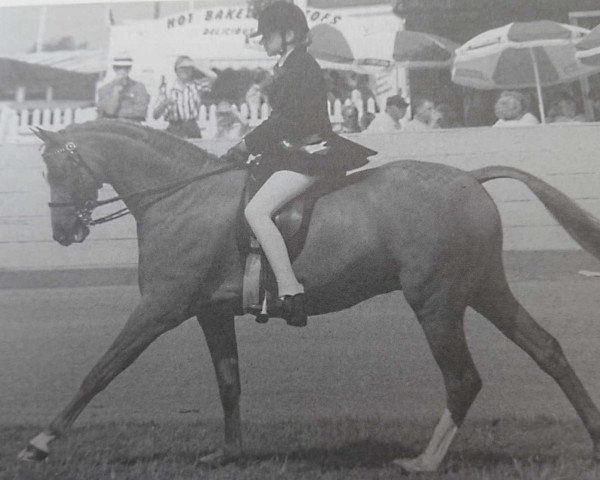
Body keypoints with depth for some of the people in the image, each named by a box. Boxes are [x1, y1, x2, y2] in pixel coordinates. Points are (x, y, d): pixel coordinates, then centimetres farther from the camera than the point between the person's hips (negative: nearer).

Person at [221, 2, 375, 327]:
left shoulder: (303, 68, -12)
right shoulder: (288, 67, 19)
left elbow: (286, 121, -18)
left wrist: (244, 146, -11)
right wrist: (247, 146, 11)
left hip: (309, 157, -11)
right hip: (292, 154, 11)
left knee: (256, 211, -24)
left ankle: (290, 292, -25)